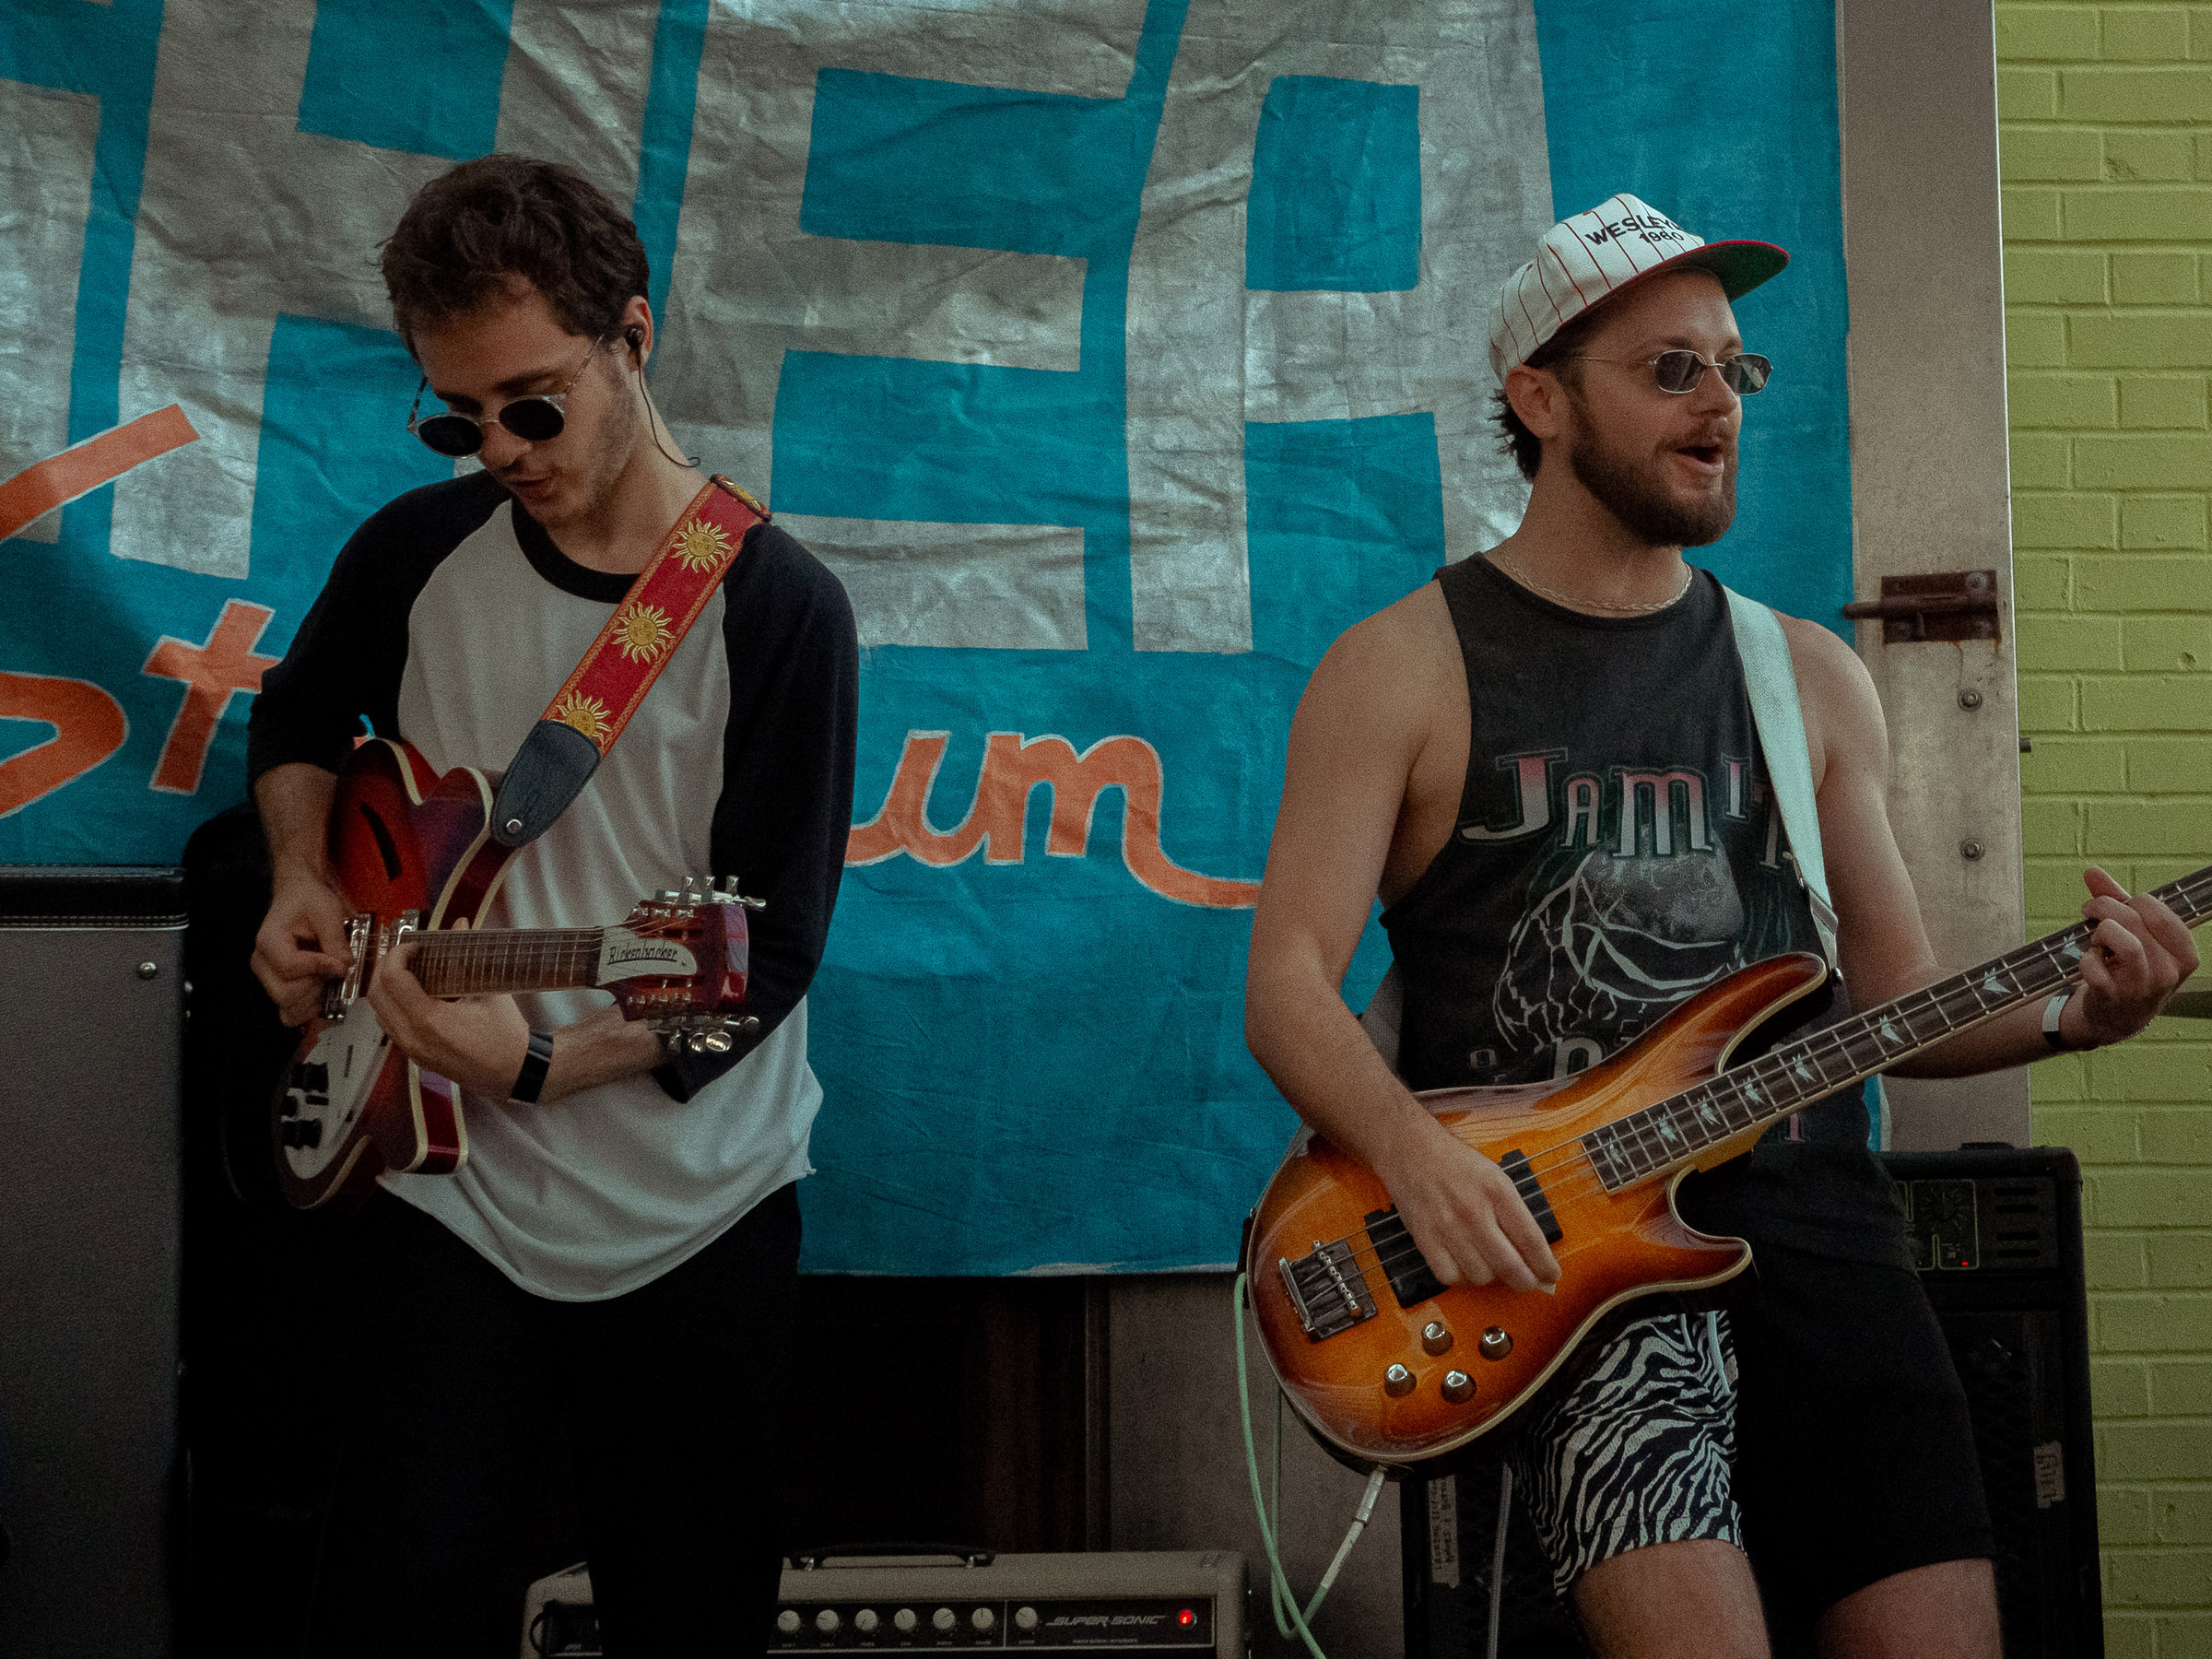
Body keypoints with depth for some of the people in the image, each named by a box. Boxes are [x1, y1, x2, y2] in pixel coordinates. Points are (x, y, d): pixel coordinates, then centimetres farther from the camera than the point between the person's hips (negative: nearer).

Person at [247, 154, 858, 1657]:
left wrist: (545, 1062, -28)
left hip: (694, 1225, -2)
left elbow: (764, 953, -14)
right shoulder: (417, 552, 1)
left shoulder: (774, 610, -12)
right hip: (447, 1200, 2)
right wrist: (305, 884, 1)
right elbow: (301, 716, 21)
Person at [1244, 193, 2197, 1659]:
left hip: (1804, 1209, 4)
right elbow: (1288, 981, -1)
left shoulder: (1808, 676, 18)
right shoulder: (1404, 669, 6)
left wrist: (2064, 1016, -1)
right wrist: (1414, 1154, -20)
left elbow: (1896, 993, 20)